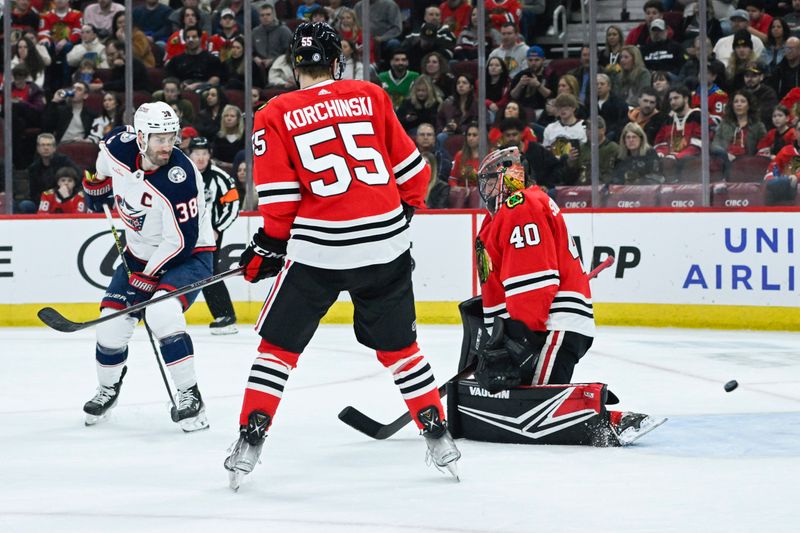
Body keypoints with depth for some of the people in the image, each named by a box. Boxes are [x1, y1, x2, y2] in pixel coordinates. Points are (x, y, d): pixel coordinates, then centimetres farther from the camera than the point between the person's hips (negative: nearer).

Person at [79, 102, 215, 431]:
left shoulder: (179, 179, -31)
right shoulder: (118, 147, -16)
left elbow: (181, 241, -26)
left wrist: (148, 277, -22)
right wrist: (96, 184, 18)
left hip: (186, 255, -6)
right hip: (139, 253, 6)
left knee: (162, 313, -30)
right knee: (112, 321, -1)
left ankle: (189, 395, -18)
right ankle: (108, 388, 28)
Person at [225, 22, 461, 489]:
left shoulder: (276, 117, -1)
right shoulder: (371, 97, 5)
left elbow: (279, 199, -4)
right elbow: (411, 169, 8)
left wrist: (269, 246, 11)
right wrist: (404, 210, 26)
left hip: (318, 248, -2)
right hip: (385, 242, 2)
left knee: (280, 344, 11)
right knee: (397, 343, 18)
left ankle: (250, 441, 4)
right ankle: (439, 437, 18)